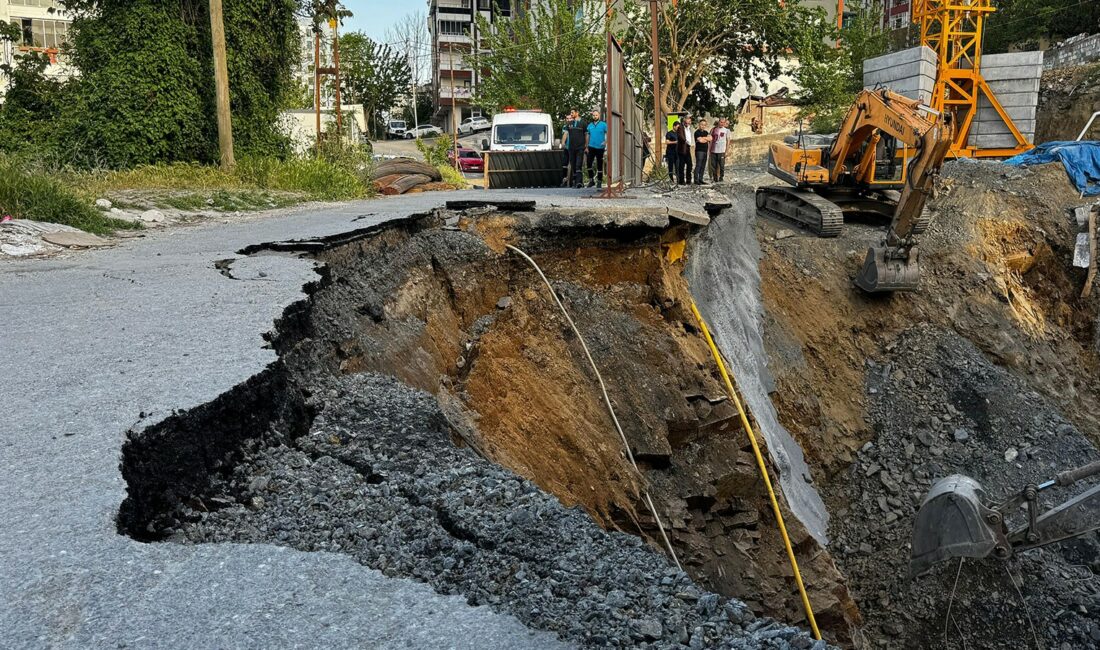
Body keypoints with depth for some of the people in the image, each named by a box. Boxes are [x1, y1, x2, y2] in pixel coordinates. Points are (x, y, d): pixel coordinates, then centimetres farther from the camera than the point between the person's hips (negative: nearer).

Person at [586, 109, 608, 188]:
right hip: (591, 147, 3)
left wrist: (606, 142, -22)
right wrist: (586, 146, 13)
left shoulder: (603, 124, -1)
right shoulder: (590, 125, 11)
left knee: (600, 165, 4)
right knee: (589, 163, -7)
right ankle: (591, 180, 3)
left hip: (600, 147, -3)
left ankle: (599, 181, 12)